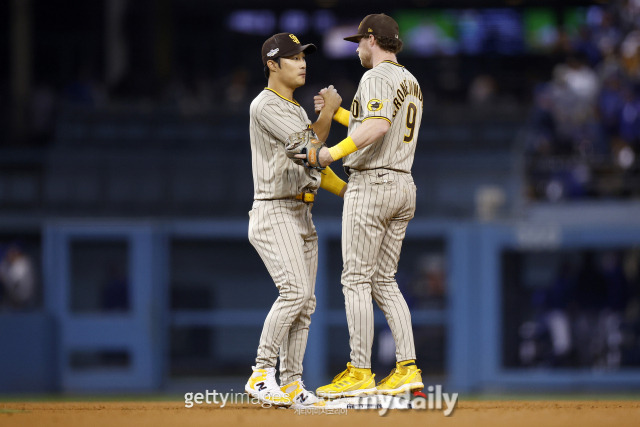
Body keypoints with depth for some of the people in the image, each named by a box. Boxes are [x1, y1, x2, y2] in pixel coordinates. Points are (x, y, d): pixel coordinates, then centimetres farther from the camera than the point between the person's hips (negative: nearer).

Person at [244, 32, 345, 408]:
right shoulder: (266, 106, -10)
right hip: (274, 213, -9)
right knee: (295, 291, -22)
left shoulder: (297, 110, 20)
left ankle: (292, 384, 8)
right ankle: (262, 374, -19)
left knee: (305, 304, 5)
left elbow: (315, 165, 21)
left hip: (302, 215, 9)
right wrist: (329, 111, -5)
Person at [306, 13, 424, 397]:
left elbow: (379, 124, -28)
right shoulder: (411, 82, 19)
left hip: (370, 185, -9)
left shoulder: (377, 77, -11)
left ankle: (360, 373, -9)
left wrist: (336, 151, -26)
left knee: (356, 279, -6)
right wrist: (338, 112, 29)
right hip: (403, 186, 9)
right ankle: (408, 368, 1)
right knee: (384, 282, 11)